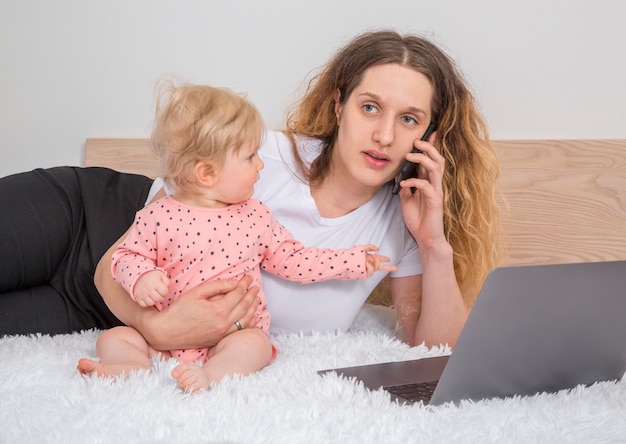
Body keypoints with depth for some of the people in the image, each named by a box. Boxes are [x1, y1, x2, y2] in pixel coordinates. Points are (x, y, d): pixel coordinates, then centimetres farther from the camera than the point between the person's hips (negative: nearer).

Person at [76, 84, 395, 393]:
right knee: (113, 338, -15)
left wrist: (354, 261, 9)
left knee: (254, 346, -29)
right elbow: (128, 256, 3)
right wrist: (141, 279, -21)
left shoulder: (255, 216, 3)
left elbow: (291, 259, 11)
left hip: (235, 332, 0)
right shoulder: (158, 216, -5)